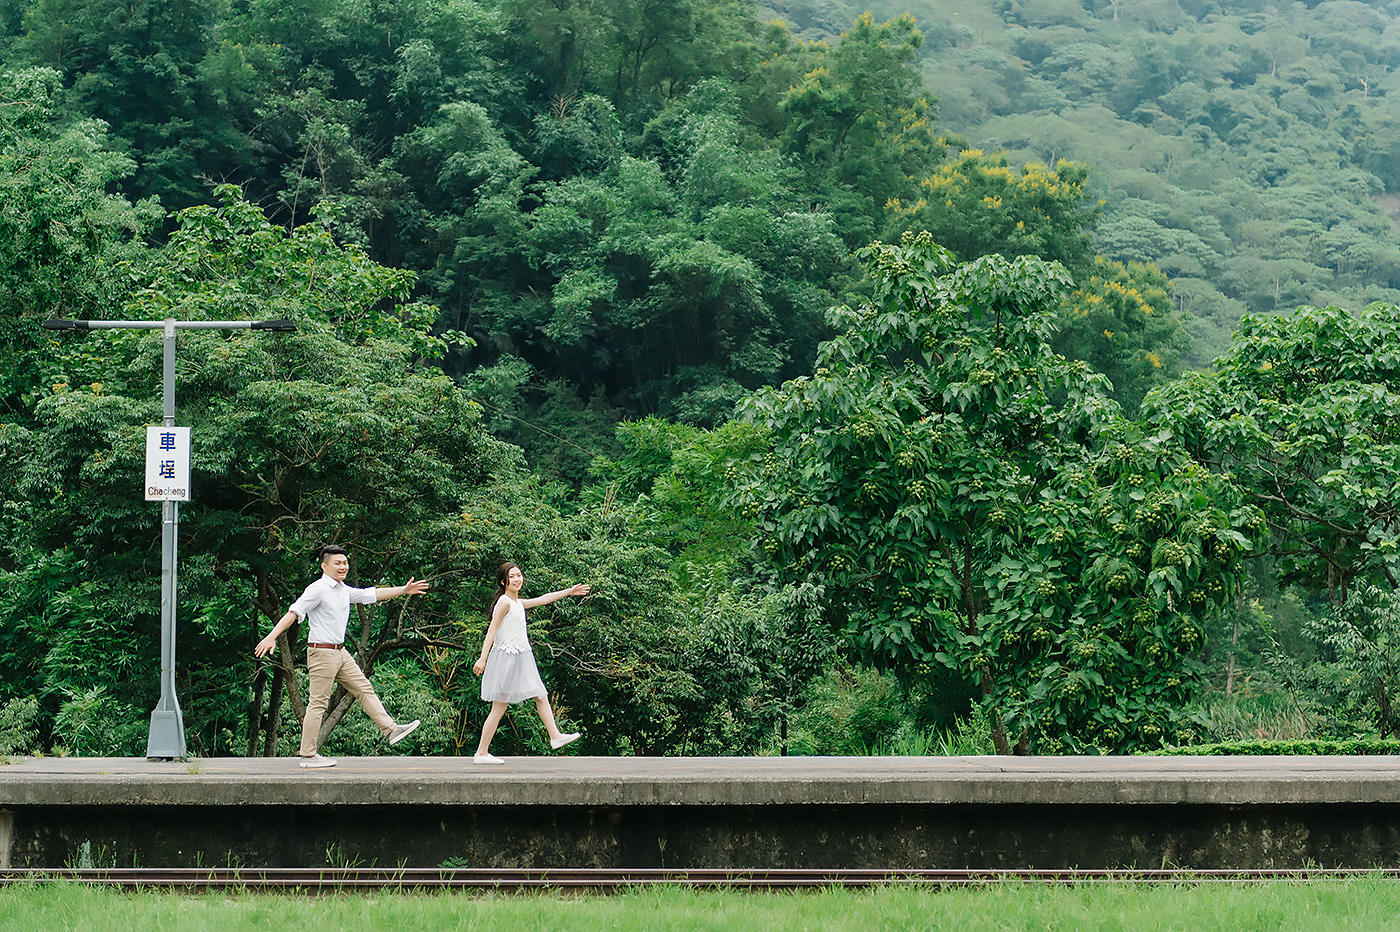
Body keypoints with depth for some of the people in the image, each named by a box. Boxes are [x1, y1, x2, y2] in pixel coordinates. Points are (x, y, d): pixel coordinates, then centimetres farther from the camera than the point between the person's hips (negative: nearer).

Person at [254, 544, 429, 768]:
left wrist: (404, 590, 25)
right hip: (322, 652, -9)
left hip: (340, 652, 9)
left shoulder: (345, 590, 14)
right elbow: (294, 612, -19)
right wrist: (272, 636, -28)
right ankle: (308, 755, -2)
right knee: (318, 703, -6)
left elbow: (372, 595, 25)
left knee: (364, 689, 11)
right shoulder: (318, 589, -13)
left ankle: (391, 730, 16)